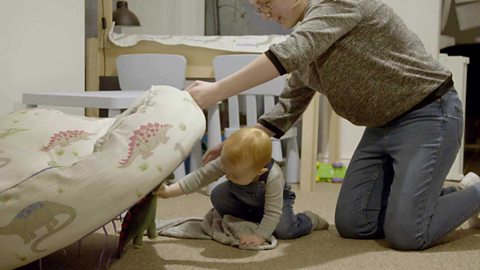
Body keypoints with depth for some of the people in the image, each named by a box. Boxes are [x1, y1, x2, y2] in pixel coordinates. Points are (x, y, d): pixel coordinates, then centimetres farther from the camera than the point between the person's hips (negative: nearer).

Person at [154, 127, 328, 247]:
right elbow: (201, 176, -32)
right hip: (245, 201, 4)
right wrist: (170, 191, -38)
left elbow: (273, 212, -38)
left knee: (284, 231, -26)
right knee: (218, 196, -18)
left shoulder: (273, 177, -44)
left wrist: (259, 237, -45)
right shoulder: (227, 162, -35)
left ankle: (310, 220, 7)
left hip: (277, 200, -4)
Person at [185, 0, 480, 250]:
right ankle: (436, 192, 19)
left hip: (428, 113, -8)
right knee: (351, 225, 1)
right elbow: (289, 106, 12)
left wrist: (217, 91, -36)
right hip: (383, 124, 9)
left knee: (405, 236, -16)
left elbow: (291, 52, -34)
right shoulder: (307, 48, 9)